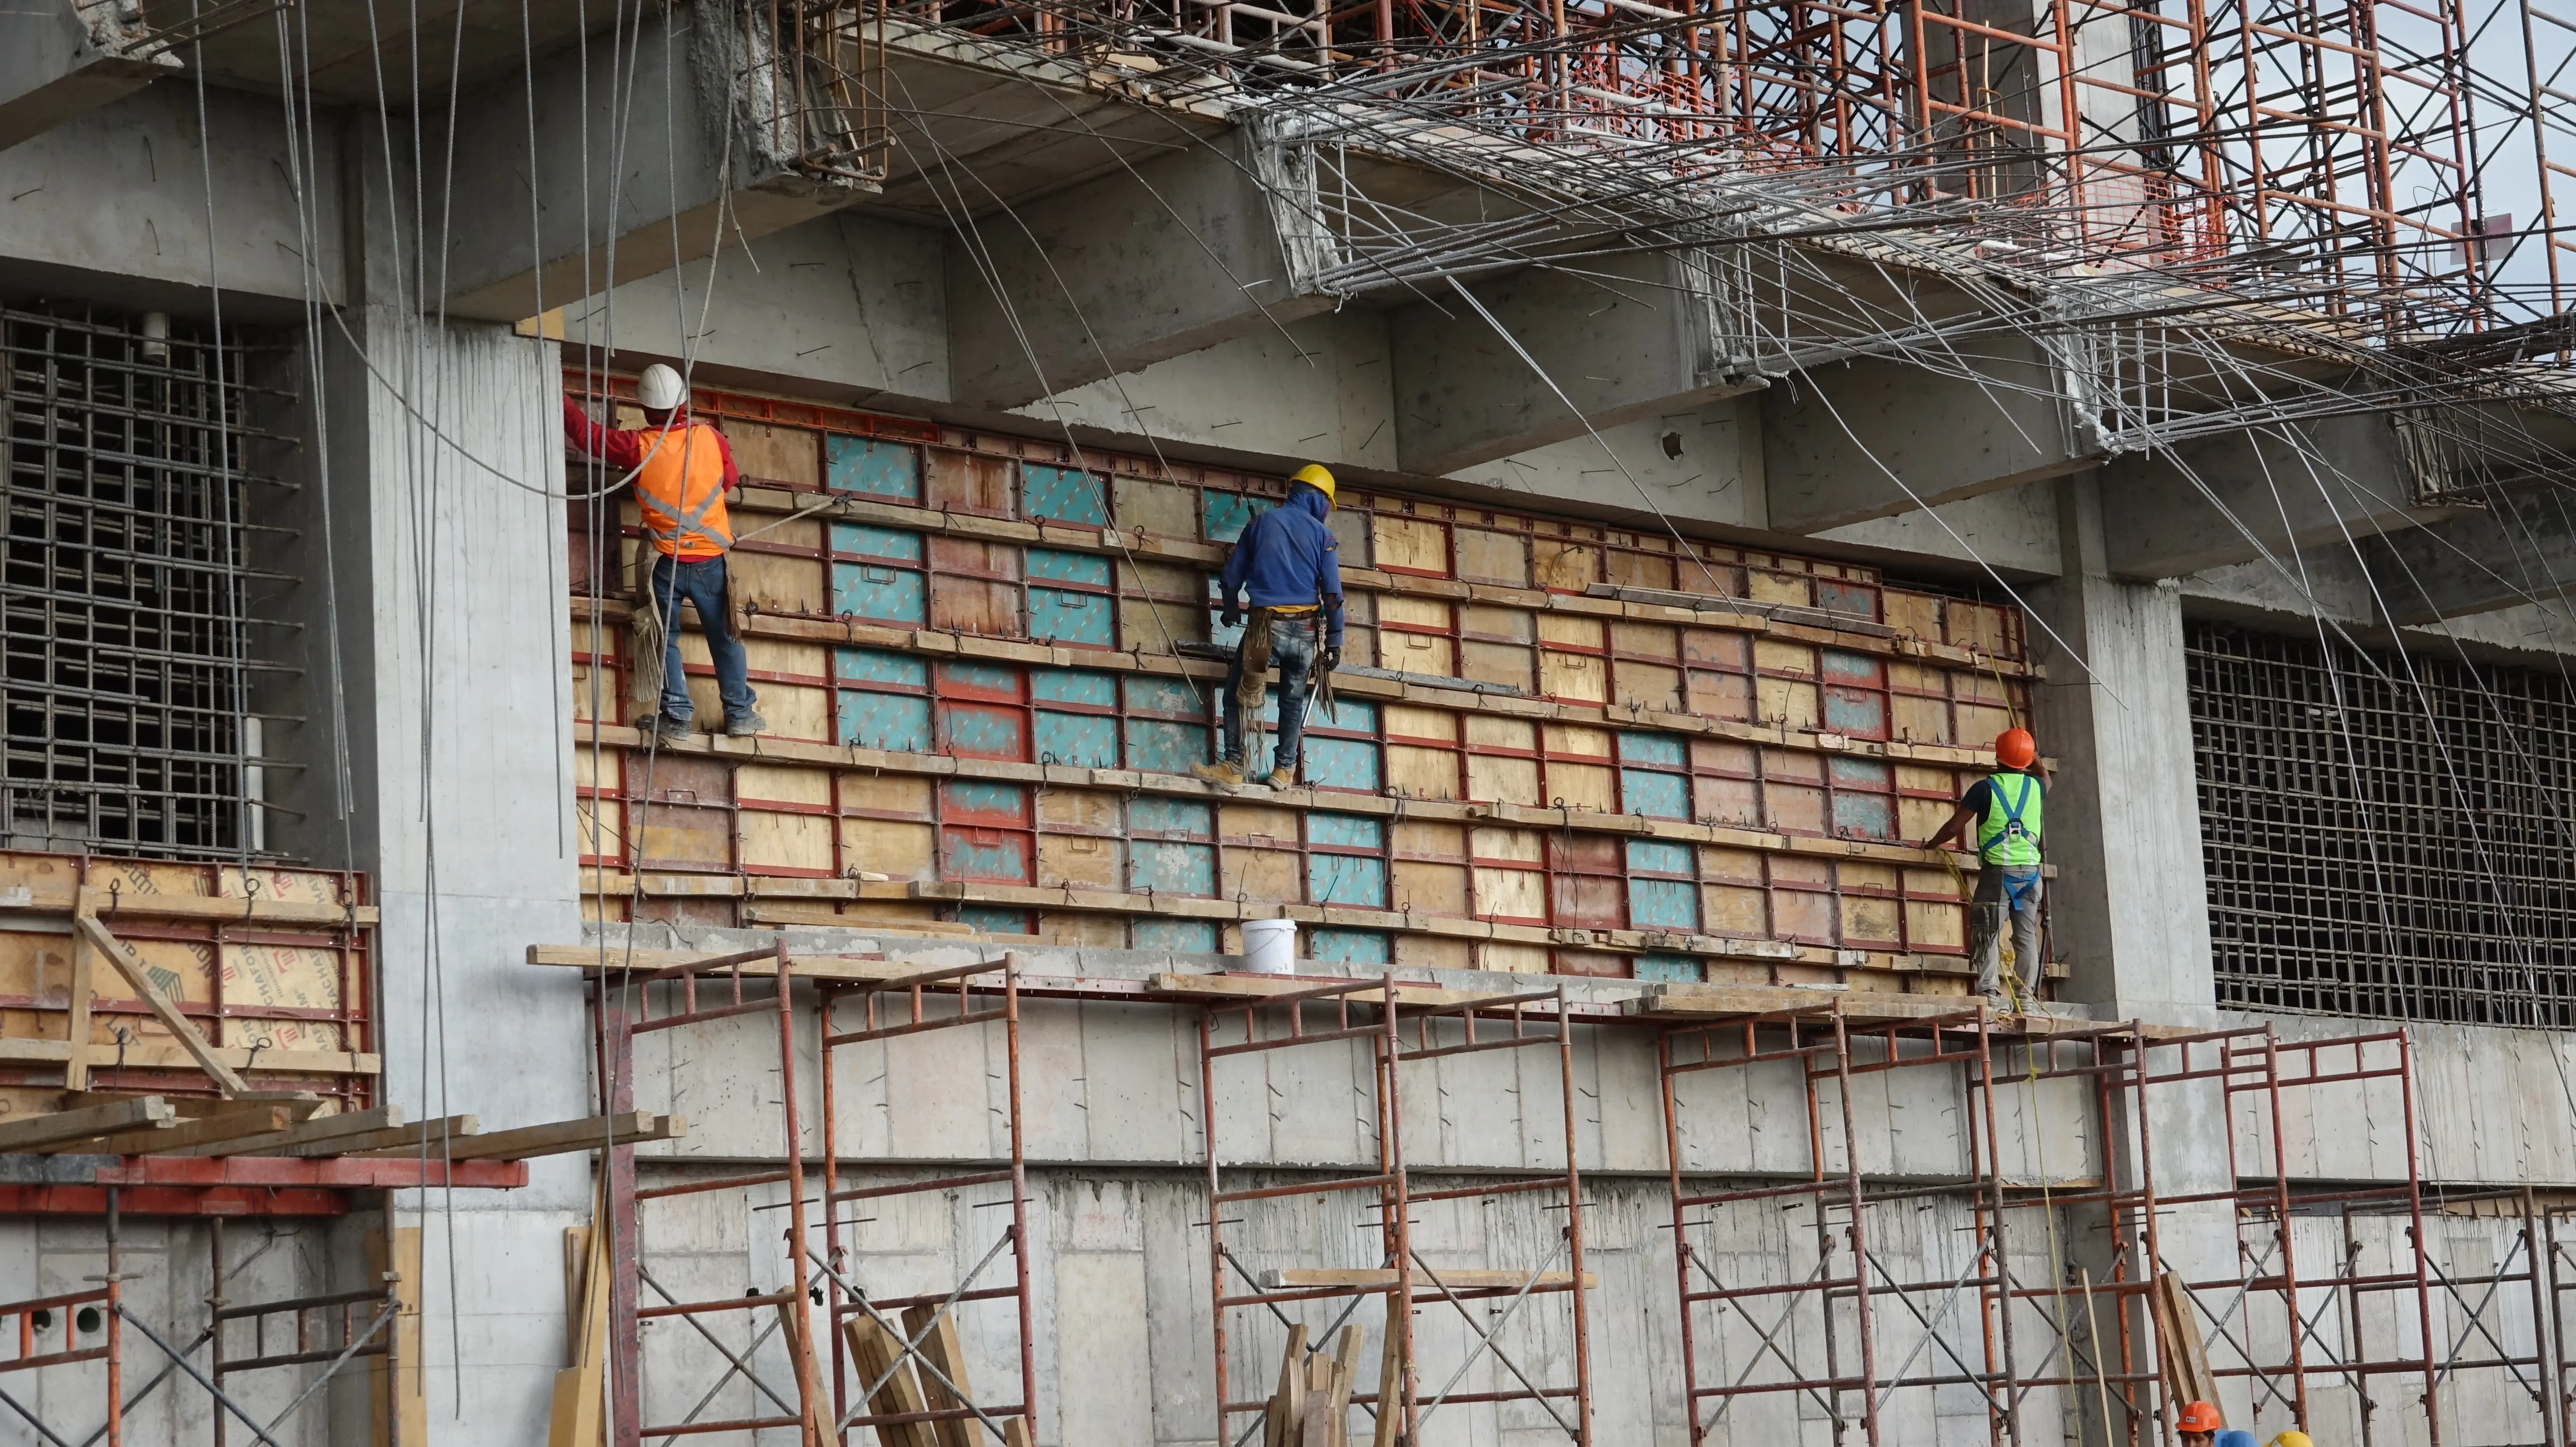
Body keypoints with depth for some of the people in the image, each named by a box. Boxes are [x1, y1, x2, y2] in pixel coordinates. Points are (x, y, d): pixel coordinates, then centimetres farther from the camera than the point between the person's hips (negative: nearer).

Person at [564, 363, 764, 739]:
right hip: (711, 559, 2)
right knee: (725, 636, 12)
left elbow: (589, 434, 2)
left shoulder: (639, 447, -10)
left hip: (667, 562, -2)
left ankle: (676, 715, 1)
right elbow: (731, 479, 12)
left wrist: (562, 402, 17)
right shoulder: (710, 438, -5)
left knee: (665, 638, 8)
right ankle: (740, 714, 16)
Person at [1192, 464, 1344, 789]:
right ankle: (1284, 769, 13)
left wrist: (1231, 612, 29)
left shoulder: (1261, 523, 7)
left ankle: (1234, 766, -5)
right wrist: (1334, 641, 4)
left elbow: (1231, 577, 10)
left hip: (1265, 625, -1)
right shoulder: (1322, 534, 4)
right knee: (1293, 701, 16)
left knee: (1238, 695, 5)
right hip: (1305, 630, 1)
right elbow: (1333, 593, -2)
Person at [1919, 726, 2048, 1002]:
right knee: (2027, 935, 5)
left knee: (1988, 933, -5)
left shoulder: (1985, 788, -4)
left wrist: (1932, 844, 18)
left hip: (1997, 871, -4)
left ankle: (1990, 990, -16)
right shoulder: (2035, 786, 8)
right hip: (2030, 871, 4)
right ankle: (2028, 994, -1)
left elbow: (1954, 826, 0)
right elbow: (2046, 779, 36)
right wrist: (2035, 758, 56)